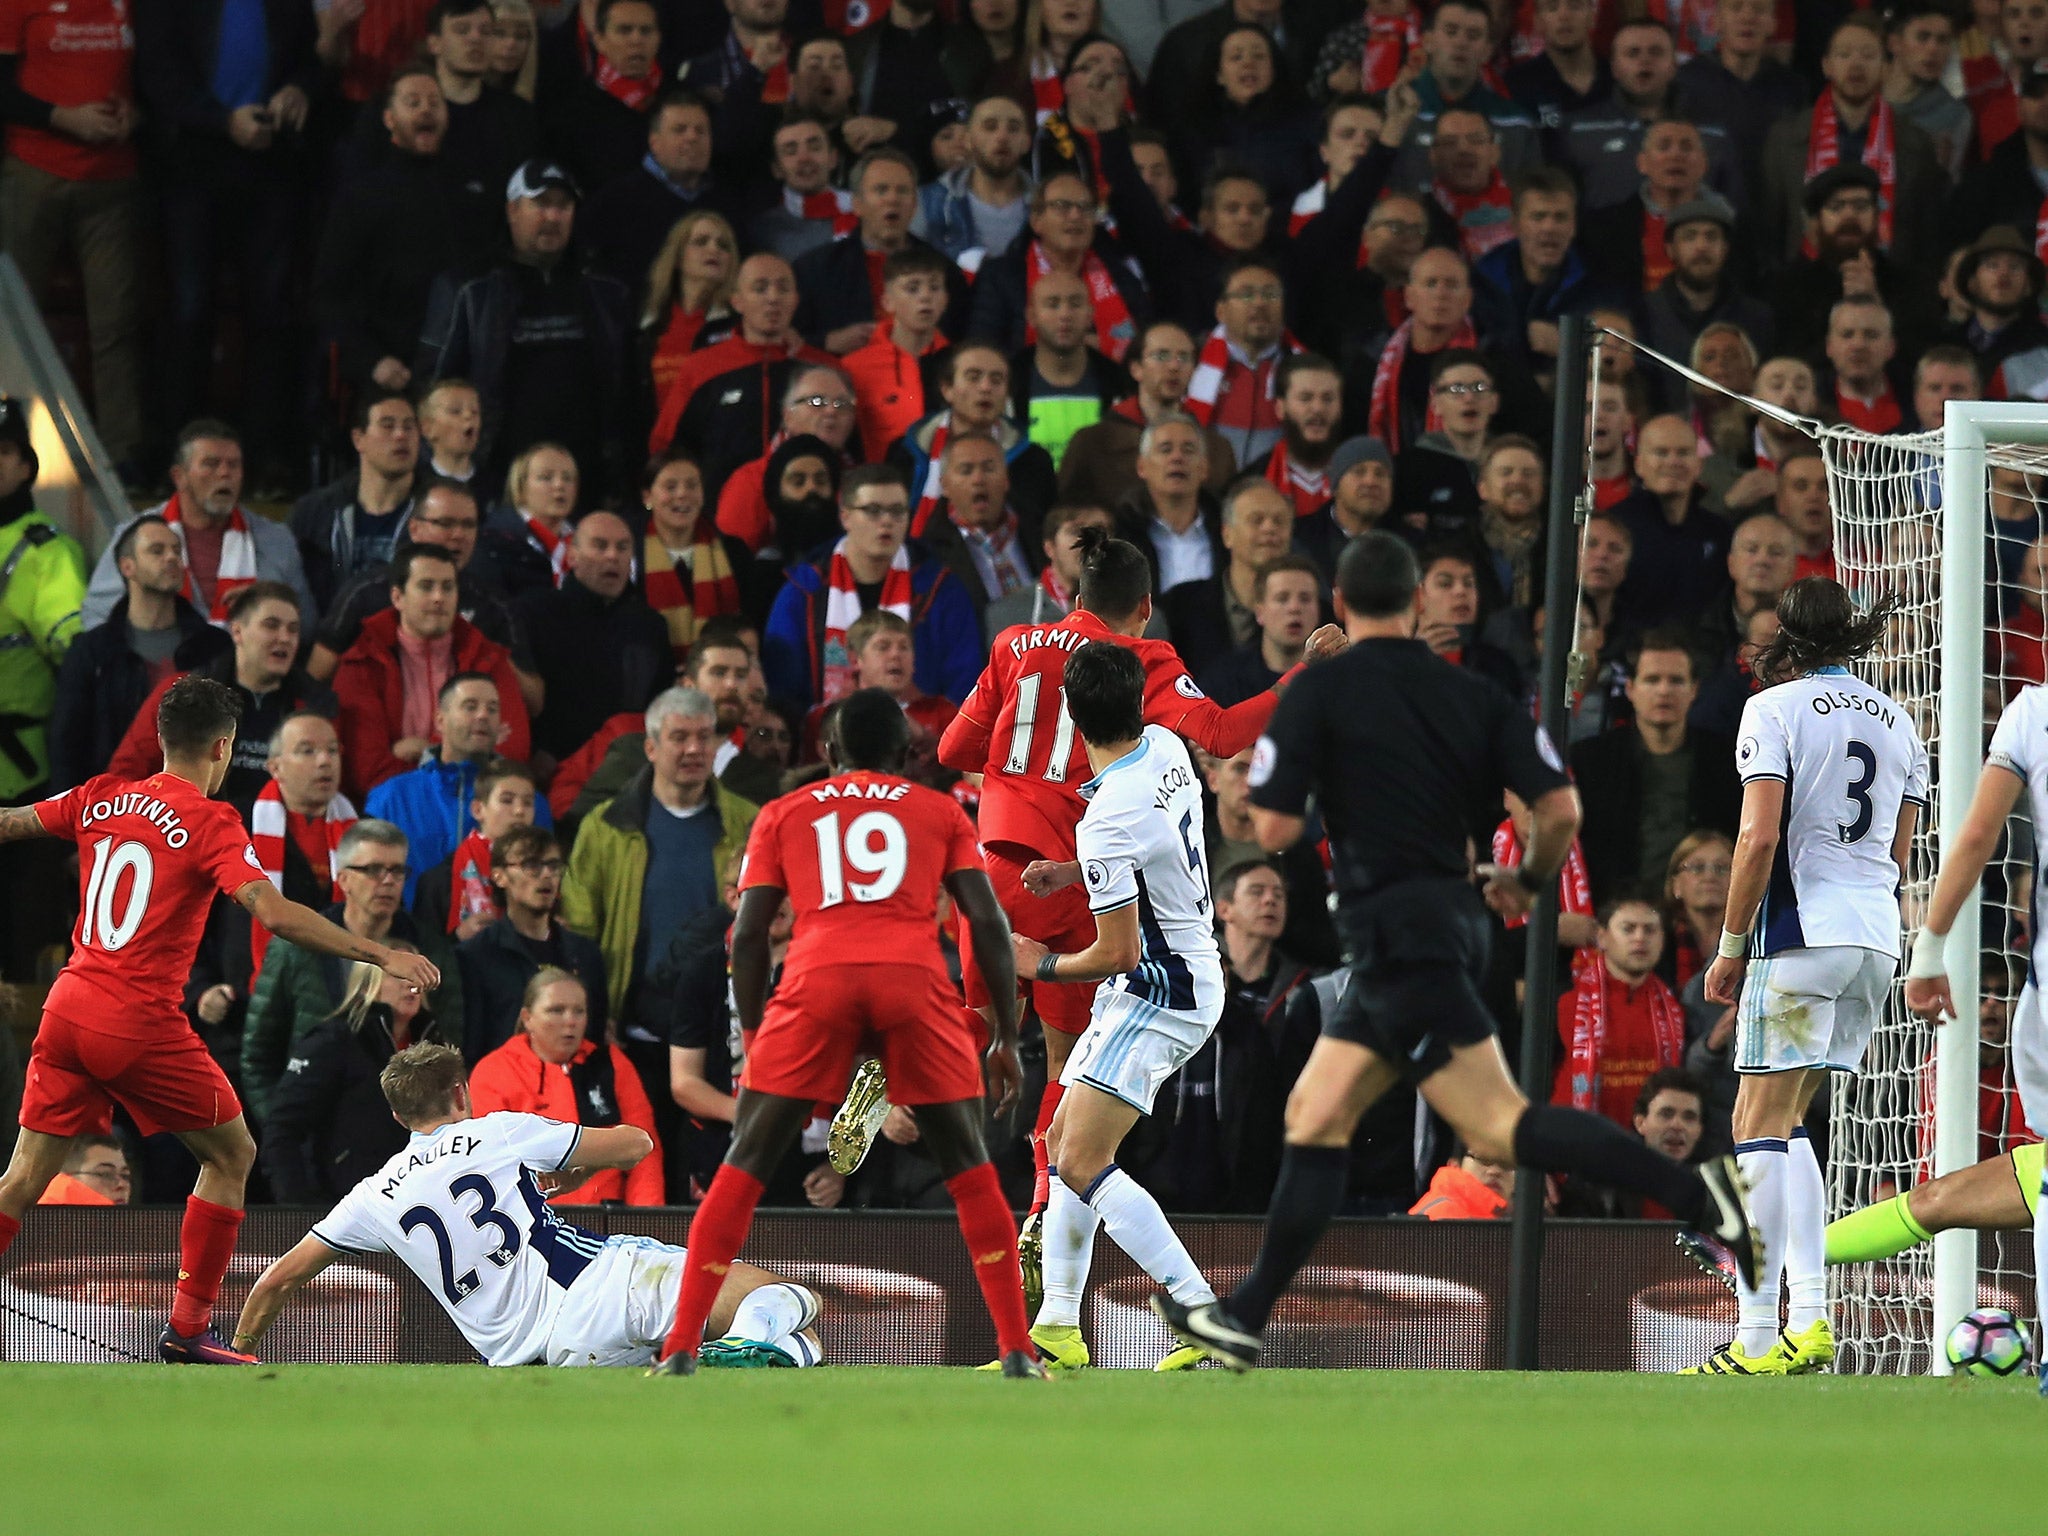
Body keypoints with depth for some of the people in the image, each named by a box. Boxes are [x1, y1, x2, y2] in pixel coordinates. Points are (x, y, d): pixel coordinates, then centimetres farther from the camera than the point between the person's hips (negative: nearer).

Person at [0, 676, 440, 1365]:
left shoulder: (101, 799, 9)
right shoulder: (209, 822, -8)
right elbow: (274, 912, -20)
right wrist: (382, 956, -19)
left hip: (68, 1006, 6)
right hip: (140, 1024, -6)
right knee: (231, 1154, 13)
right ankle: (187, 1330, 10)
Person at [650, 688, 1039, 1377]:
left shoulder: (784, 815, 23)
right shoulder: (941, 812, 23)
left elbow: (748, 933, 14)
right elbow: (988, 920, 12)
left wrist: (750, 1038, 20)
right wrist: (1007, 1037, 15)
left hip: (817, 982, 0)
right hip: (915, 982, 0)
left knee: (745, 1165, 7)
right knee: (969, 1168, 13)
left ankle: (681, 1351, -1)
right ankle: (1018, 1352, 7)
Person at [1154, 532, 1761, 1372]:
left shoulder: (1319, 692, -6)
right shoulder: (1475, 697, 8)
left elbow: (1274, 829, -10)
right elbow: (1560, 807, 0)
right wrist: (1530, 878, 19)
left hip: (1396, 931, -8)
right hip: (1451, 916, 8)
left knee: (1498, 1126, -15)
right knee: (1315, 1117, 13)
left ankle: (1693, 1192, -29)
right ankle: (1243, 1319, 13)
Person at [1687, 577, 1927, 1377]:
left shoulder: (1775, 708, -4)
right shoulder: (1896, 720, 16)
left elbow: (1759, 838, -13)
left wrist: (1731, 946, -6)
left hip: (1801, 928, -7)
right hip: (1878, 936, 7)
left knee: (1760, 1125, -5)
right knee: (1785, 1122, 16)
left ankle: (1757, 1340, -12)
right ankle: (1810, 1317, 6)